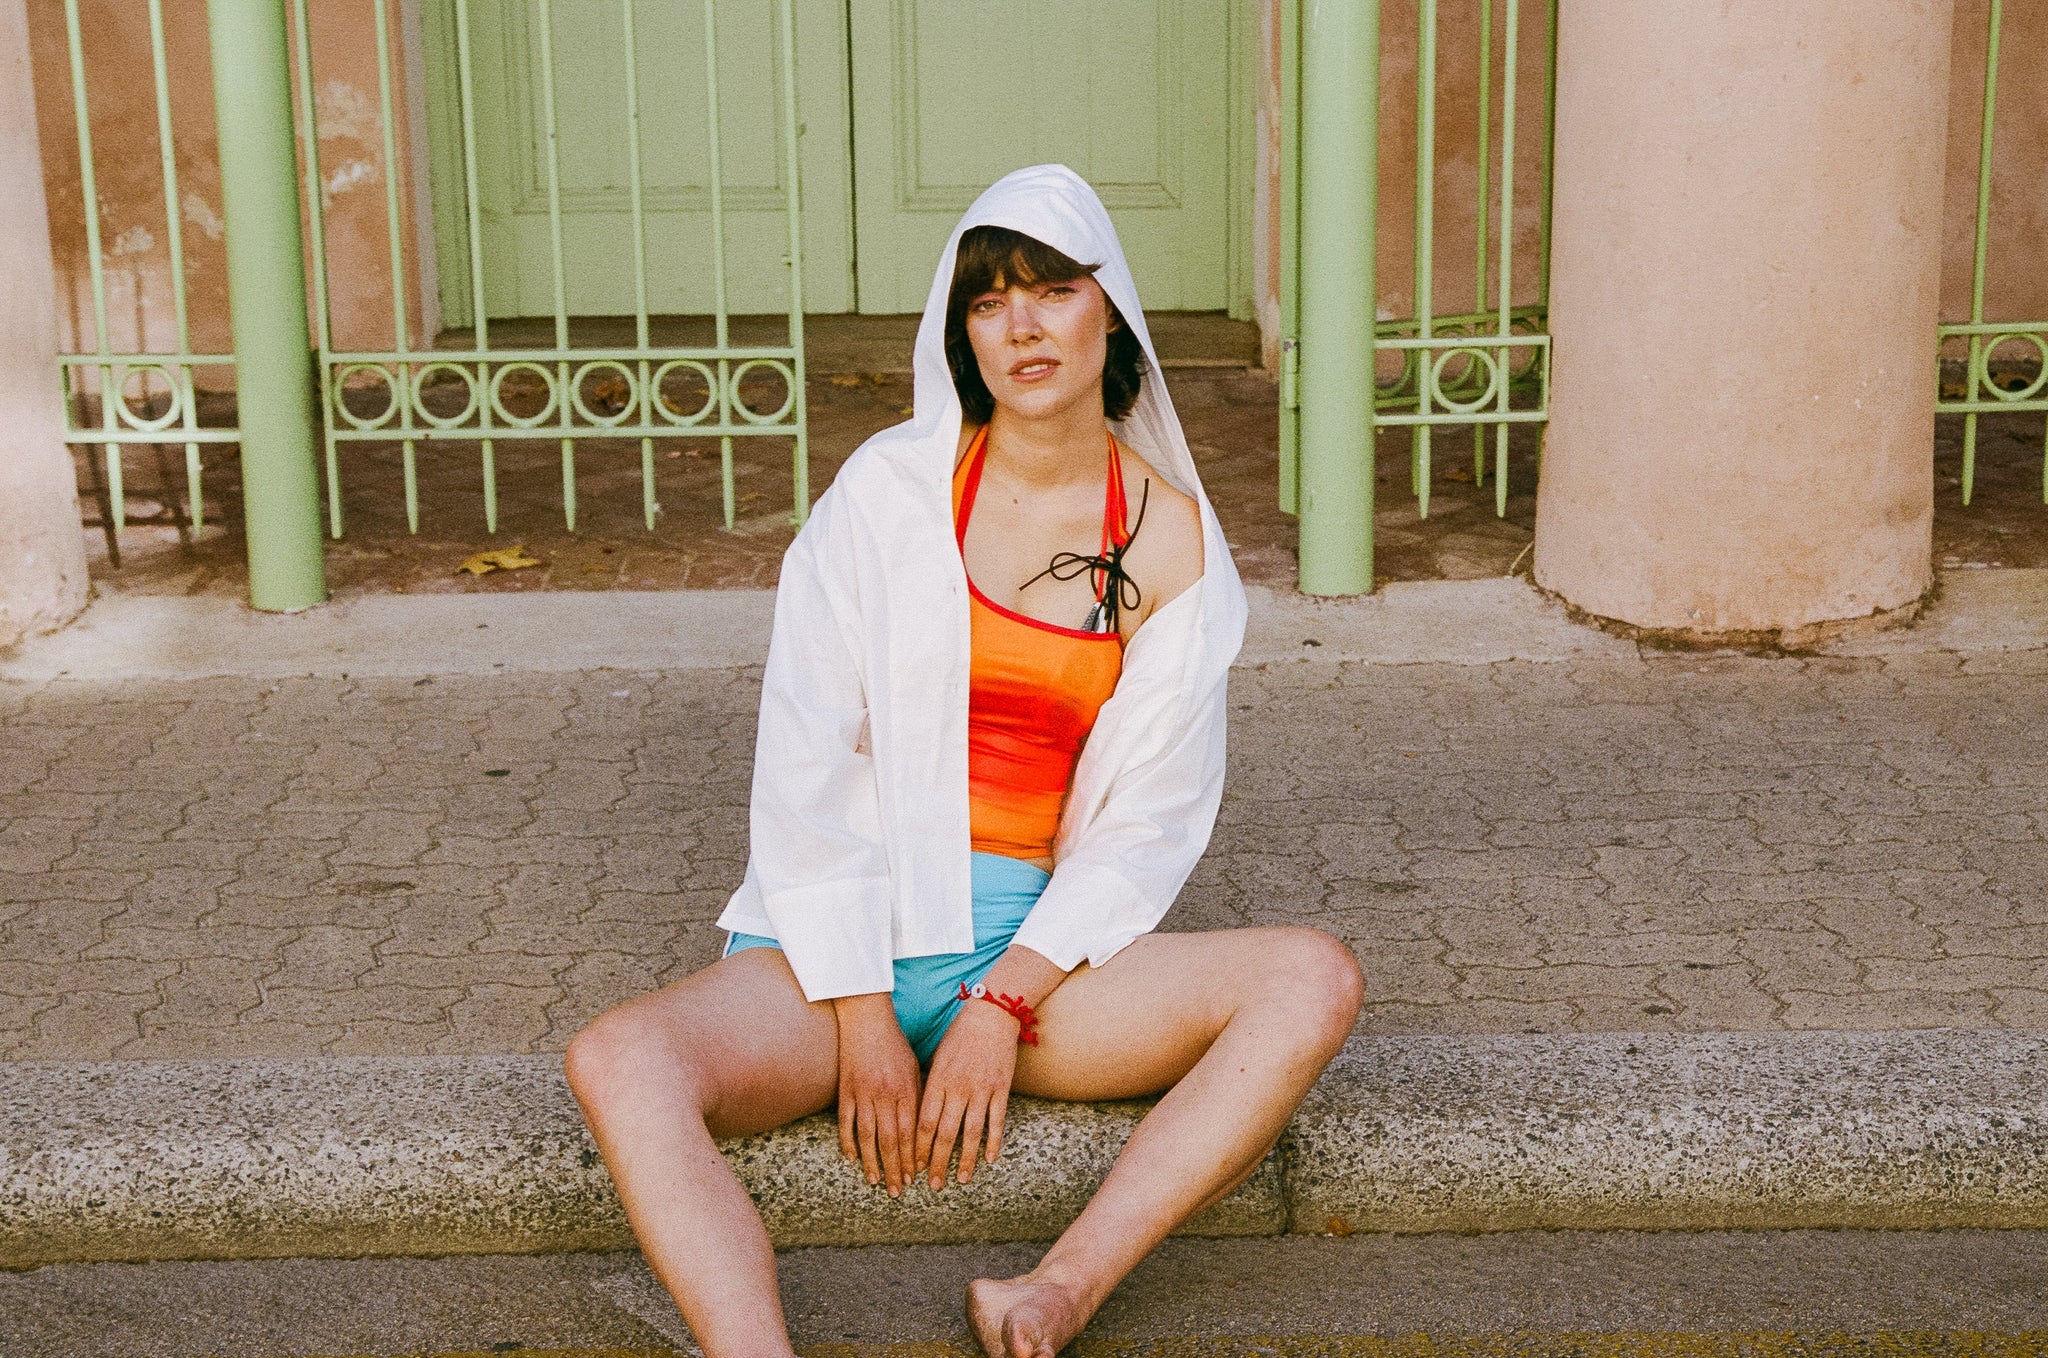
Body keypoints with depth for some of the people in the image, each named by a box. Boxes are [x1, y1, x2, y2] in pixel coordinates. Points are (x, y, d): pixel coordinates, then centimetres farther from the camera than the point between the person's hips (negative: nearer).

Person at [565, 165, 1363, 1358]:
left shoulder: (1170, 539, 3)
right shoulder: (890, 487, 0)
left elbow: (1148, 822, 2)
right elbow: (805, 761, -4)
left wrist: (1004, 1002, -11)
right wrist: (861, 1016, -11)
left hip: (1036, 948, 2)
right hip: (846, 940, -1)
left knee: (1316, 982, -24)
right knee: (622, 1061, -30)